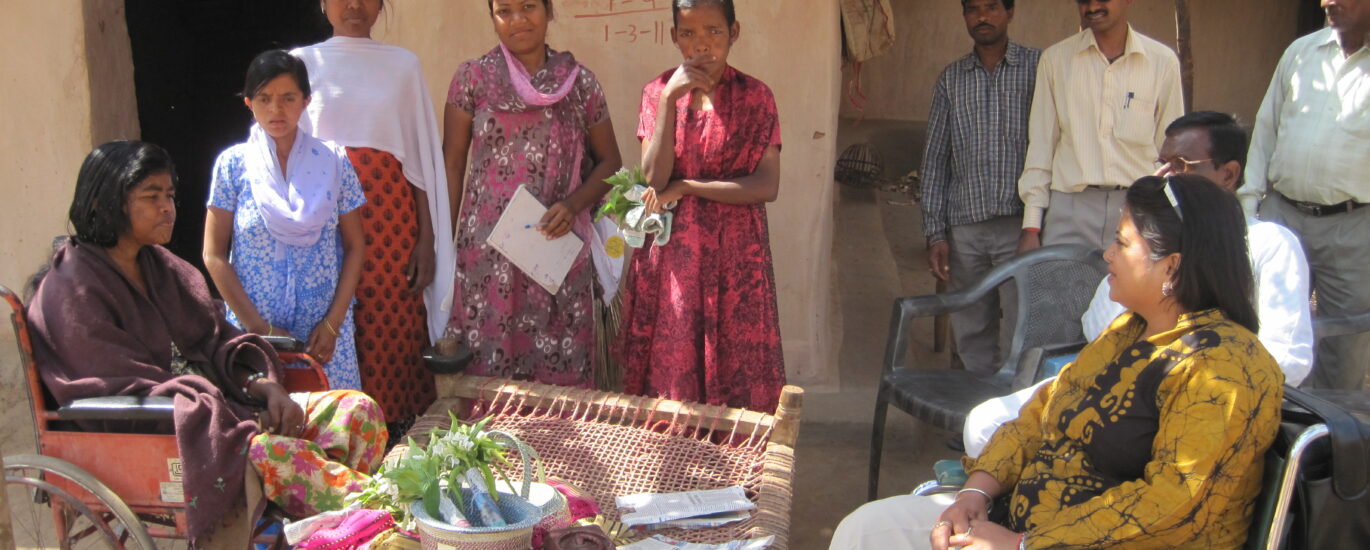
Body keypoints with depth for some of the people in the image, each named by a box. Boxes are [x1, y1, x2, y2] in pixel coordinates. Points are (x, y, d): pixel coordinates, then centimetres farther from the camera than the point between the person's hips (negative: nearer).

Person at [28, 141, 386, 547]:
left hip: (215, 400, 8)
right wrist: (249, 422, -21)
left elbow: (216, 338, 12)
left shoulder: (158, 264, 15)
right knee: (269, 452, -36)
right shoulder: (73, 291, -10)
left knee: (357, 409, -10)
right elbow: (133, 385, -17)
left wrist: (266, 386, -10)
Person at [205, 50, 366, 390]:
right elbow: (214, 256, 0)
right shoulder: (233, 164, 1)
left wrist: (333, 323, -5)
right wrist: (259, 328, -7)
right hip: (252, 327, 0)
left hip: (325, 333, 1)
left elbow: (355, 247, 5)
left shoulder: (333, 162, 3)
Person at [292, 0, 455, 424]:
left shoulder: (403, 64, 11)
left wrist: (427, 241, 2)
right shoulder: (303, 62, 9)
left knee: (392, 328, -2)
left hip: (391, 213, 1)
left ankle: (395, 435, 9)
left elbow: (423, 156, 8)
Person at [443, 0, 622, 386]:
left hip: (559, 248, 1)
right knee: (488, 359, 4)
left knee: (559, 368, 4)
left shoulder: (580, 82, 4)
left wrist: (573, 204, -9)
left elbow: (609, 161, 9)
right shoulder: (472, 78, 1)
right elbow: (452, 164, 5)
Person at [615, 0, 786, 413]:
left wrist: (686, 187, -11)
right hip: (669, 254, 1)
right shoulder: (657, 93, 3)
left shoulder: (755, 97, -1)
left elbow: (767, 185, -9)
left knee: (734, 372, 2)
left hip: (734, 254, -1)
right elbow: (654, 178, -8)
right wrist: (669, 99, -16)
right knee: (669, 367, 3)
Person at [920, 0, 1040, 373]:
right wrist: (935, 233, 5)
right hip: (965, 229, 3)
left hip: (1020, 222, -3)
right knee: (971, 336, 5)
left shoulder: (1039, 67, 5)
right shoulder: (951, 79, 14)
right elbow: (935, 158, 13)